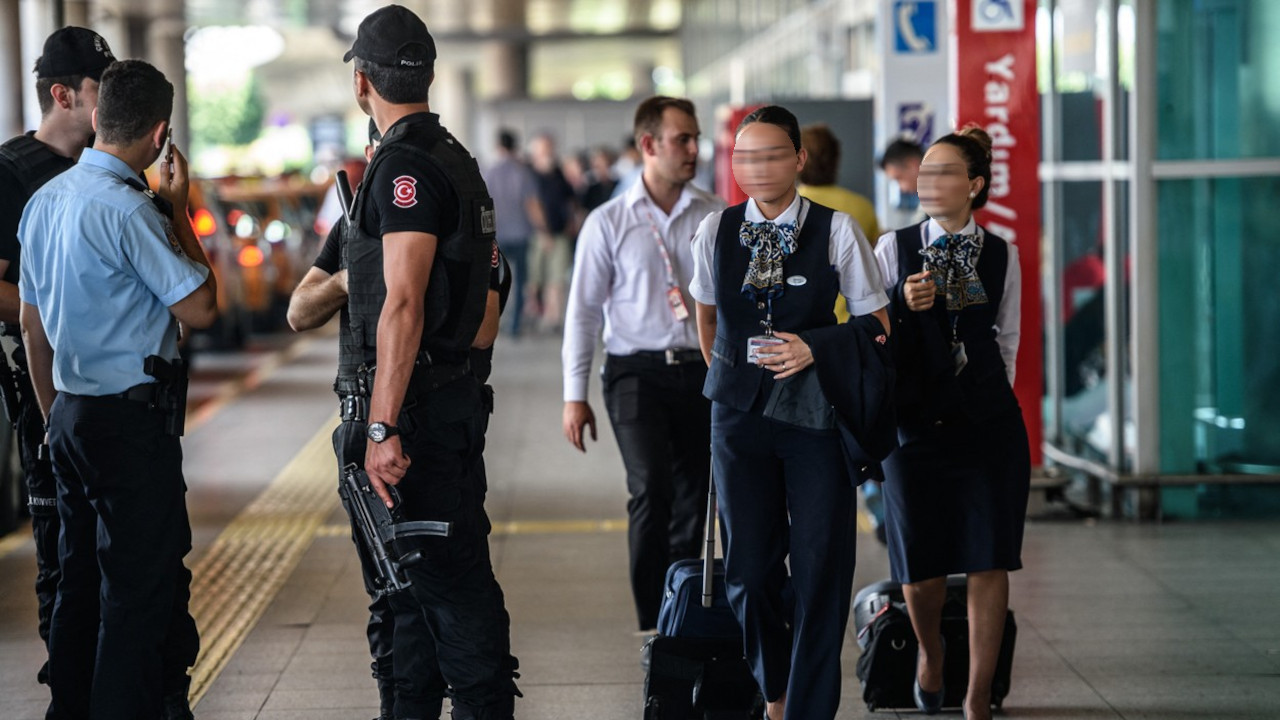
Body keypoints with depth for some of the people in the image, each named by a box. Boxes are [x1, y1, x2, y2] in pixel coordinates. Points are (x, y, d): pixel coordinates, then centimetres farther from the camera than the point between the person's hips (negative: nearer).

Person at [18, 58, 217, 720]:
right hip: (133, 417, -9)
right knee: (141, 588, -3)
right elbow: (200, 308, -13)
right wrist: (179, 210, -5)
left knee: (79, 578, 16)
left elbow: (31, 324, 17)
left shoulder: (45, 200, 9)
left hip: (71, 415, 9)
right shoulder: (127, 209, -18)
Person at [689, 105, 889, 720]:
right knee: (749, 565, 6)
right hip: (739, 413, 2)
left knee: (820, 566, -3)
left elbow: (876, 326, 1)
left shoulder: (837, 232, -4)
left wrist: (815, 351, -11)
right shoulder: (716, 232, 4)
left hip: (817, 410, -2)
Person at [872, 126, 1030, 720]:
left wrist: (990, 400, 10)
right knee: (920, 565, 3)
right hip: (915, 423, 0)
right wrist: (903, 306, -14)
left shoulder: (1001, 255, 4)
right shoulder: (894, 249, 2)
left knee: (989, 561, -3)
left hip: (988, 425, 0)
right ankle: (930, 651, 35)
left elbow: (1007, 340, 13)